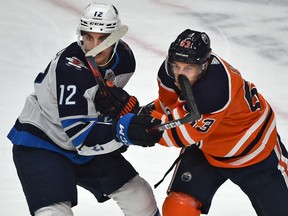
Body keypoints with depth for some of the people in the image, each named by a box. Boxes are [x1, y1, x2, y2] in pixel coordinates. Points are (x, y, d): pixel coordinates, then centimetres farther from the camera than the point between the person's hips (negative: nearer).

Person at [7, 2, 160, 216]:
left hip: (88, 147, 7)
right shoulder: (69, 67, -31)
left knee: (140, 197, 7)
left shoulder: (124, 57, -8)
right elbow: (79, 134, -34)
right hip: (39, 143, -7)